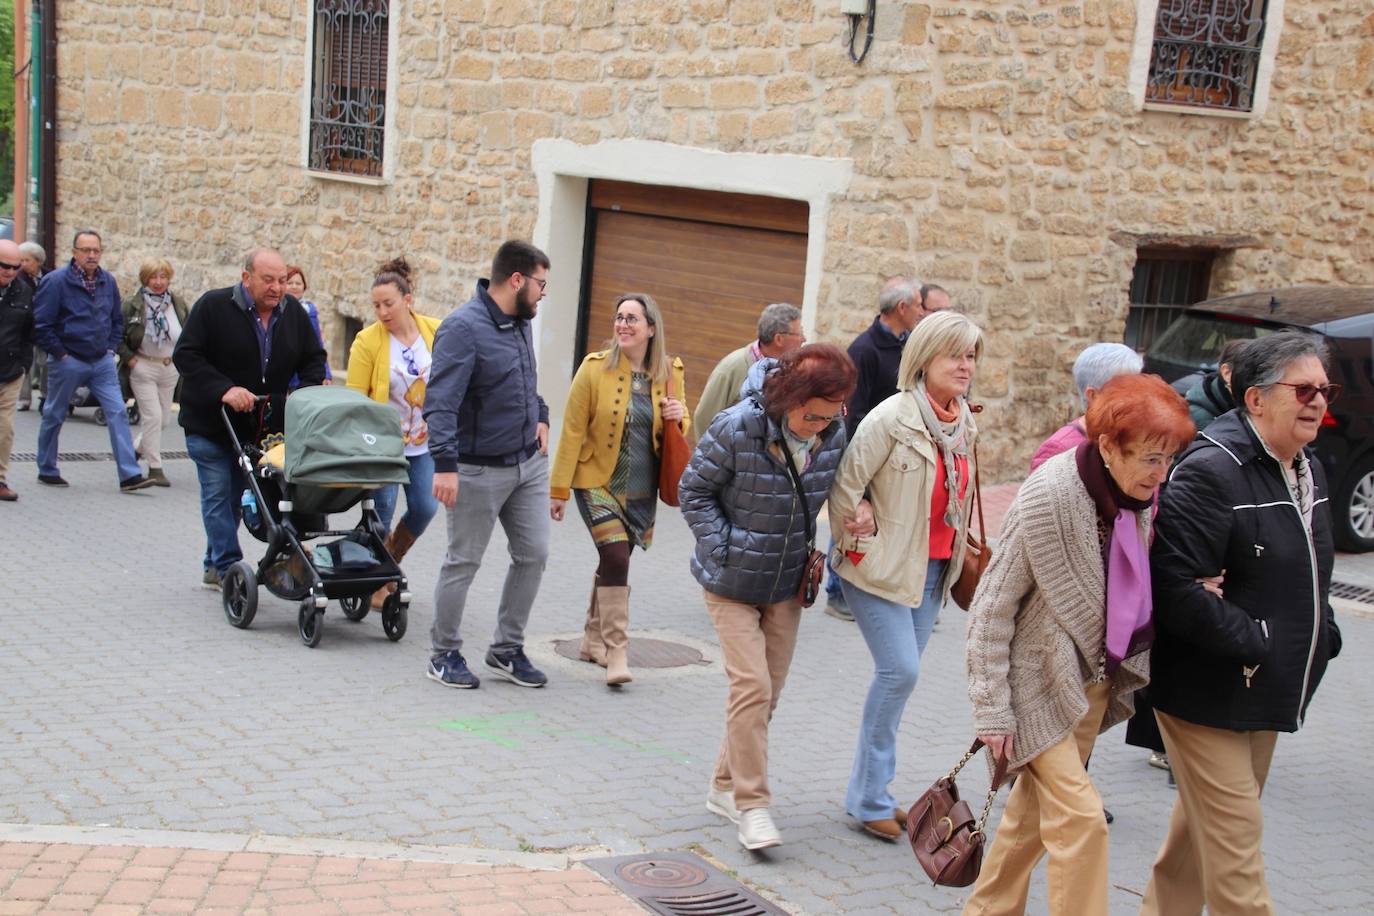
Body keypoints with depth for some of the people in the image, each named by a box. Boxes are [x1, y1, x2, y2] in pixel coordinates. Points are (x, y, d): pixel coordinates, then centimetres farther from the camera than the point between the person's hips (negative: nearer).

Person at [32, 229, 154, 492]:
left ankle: (129, 475, -8)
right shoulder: (56, 281, -11)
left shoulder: (108, 281, 6)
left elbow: (117, 320, 18)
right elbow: (41, 324, -12)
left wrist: (111, 349, 8)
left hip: (103, 362, 4)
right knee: (54, 416, 9)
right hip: (68, 362, -4)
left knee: (118, 413, -6)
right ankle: (46, 471, 25)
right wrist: (60, 353, -11)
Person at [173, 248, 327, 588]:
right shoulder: (213, 306, -13)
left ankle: (215, 567, 25)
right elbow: (185, 355, -16)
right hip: (210, 424, -5)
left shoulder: (293, 311, 2)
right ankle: (229, 569, -1)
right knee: (218, 495, -4)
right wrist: (224, 389, -27)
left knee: (235, 496, 13)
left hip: (264, 428, 5)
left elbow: (313, 358, 12)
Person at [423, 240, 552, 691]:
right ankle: (445, 654, 19)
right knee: (463, 563, 4)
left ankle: (507, 650, 23)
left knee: (533, 555, 9)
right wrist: (445, 464, -34)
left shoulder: (520, 323, 8)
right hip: (480, 469, -8)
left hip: (530, 463, 8)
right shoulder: (463, 328, -18)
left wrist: (539, 416, 11)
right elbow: (441, 401, -26)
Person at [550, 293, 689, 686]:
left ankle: (593, 641, 30)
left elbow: (678, 431, 16)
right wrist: (558, 489, -8)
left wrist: (679, 418, -9)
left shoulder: (670, 373, 2)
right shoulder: (595, 368, -8)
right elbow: (572, 430, -7)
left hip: (642, 491, 4)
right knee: (616, 557, -17)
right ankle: (616, 651, -11)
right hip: (598, 483, -4)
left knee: (614, 560, 13)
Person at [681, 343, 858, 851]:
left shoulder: (833, 433, -8)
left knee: (769, 690, 11)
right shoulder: (736, 428, -23)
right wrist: (725, 548, -16)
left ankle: (726, 786, 28)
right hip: (732, 581, -5)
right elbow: (694, 490, -10)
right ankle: (752, 805, -2)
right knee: (751, 685, -12)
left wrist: (811, 551, 2)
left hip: (787, 583, 5)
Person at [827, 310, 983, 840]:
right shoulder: (894, 418, -16)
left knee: (900, 674, 9)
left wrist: (956, 558, 16)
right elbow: (846, 485, -15)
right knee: (901, 672, -12)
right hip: (883, 570, -7)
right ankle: (869, 798, 2)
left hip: (933, 571, 7)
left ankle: (870, 791, 20)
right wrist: (857, 547, -9)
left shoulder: (964, 424, 6)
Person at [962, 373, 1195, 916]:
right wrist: (992, 708, -17)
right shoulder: (1047, 498, -24)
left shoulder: (1142, 495, -5)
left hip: (1097, 681, 7)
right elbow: (991, 610, -17)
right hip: (1042, 681, -6)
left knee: (1036, 807, 17)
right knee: (1079, 816, -10)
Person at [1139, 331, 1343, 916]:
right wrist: (1254, 639, -22)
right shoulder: (1211, 471, -20)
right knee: (1235, 845, -4)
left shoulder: (1307, 471, 10)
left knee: (1200, 832, 20)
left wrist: (1321, 637, 7)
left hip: (1267, 693, 9)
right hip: (1210, 694, -9)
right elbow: (1175, 587, -27)